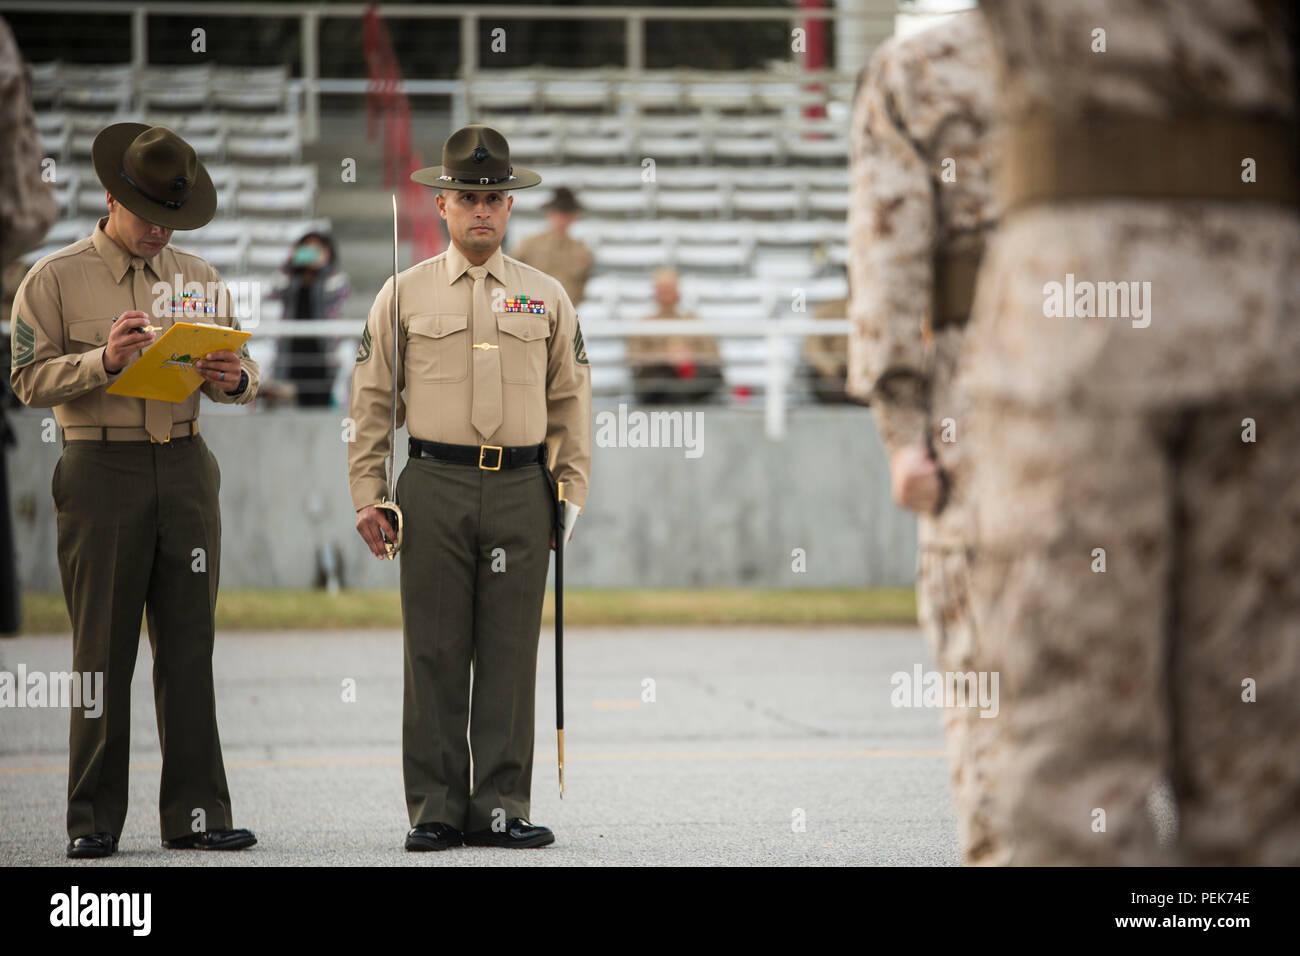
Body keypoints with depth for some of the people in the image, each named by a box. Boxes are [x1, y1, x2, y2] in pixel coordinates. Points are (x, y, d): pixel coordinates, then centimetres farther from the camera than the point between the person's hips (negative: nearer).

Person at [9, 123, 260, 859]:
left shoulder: (199, 278, 14)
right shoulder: (56, 279, 2)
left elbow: (243, 375, 13)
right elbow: (30, 380, -6)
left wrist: (234, 377, -11)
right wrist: (104, 361, -21)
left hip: (186, 468, 3)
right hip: (101, 467, -3)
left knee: (189, 646, 2)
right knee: (103, 651, -2)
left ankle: (196, 814, 3)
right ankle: (95, 820, 3)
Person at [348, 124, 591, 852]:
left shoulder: (547, 297, 11)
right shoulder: (405, 294, 7)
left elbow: (571, 403, 13)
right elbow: (371, 401, 8)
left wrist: (571, 494, 6)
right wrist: (369, 496, 2)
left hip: (521, 488, 1)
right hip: (436, 485, -1)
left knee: (511, 655, 1)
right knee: (436, 656, -1)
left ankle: (502, 808, 6)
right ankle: (436, 810, 3)